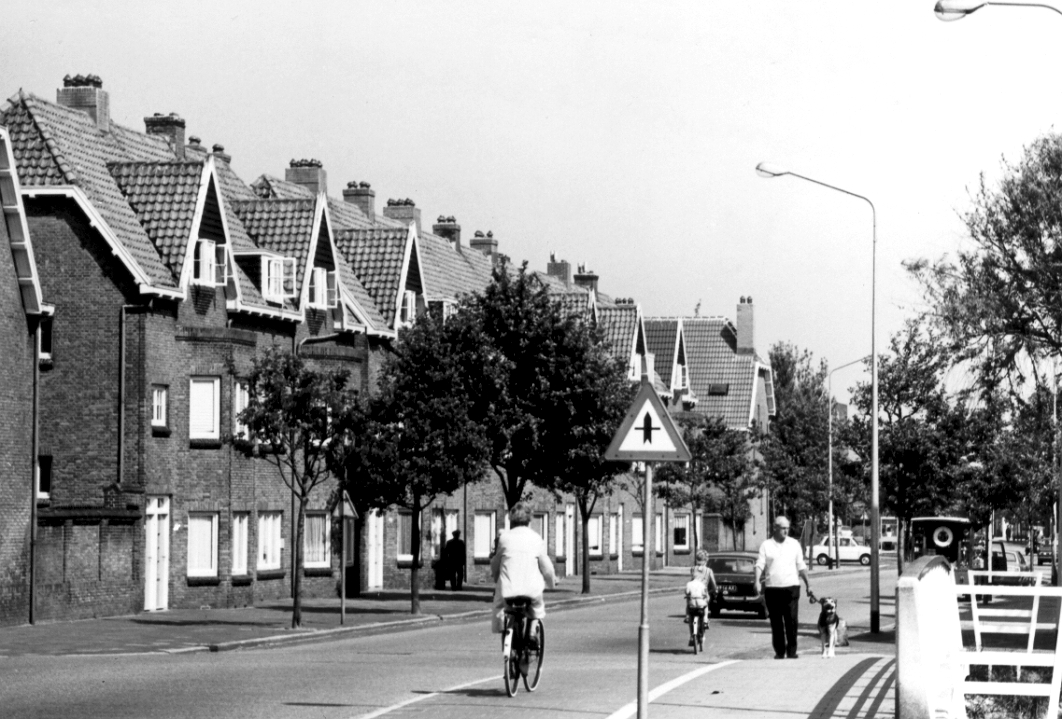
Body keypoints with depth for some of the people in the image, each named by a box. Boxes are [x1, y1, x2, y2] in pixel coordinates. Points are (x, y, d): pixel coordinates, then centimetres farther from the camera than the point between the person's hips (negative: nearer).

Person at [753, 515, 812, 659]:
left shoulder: (794, 544, 10)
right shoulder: (766, 545, 5)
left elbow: (801, 566, 14)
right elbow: (759, 565, -4)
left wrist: (808, 584, 11)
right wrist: (756, 581, -19)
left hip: (791, 587, 0)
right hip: (772, 588, 0)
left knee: (791, 621, -7)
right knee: (776, 622, 3)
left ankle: (791, 650, -2)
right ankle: (779, 651, 10)